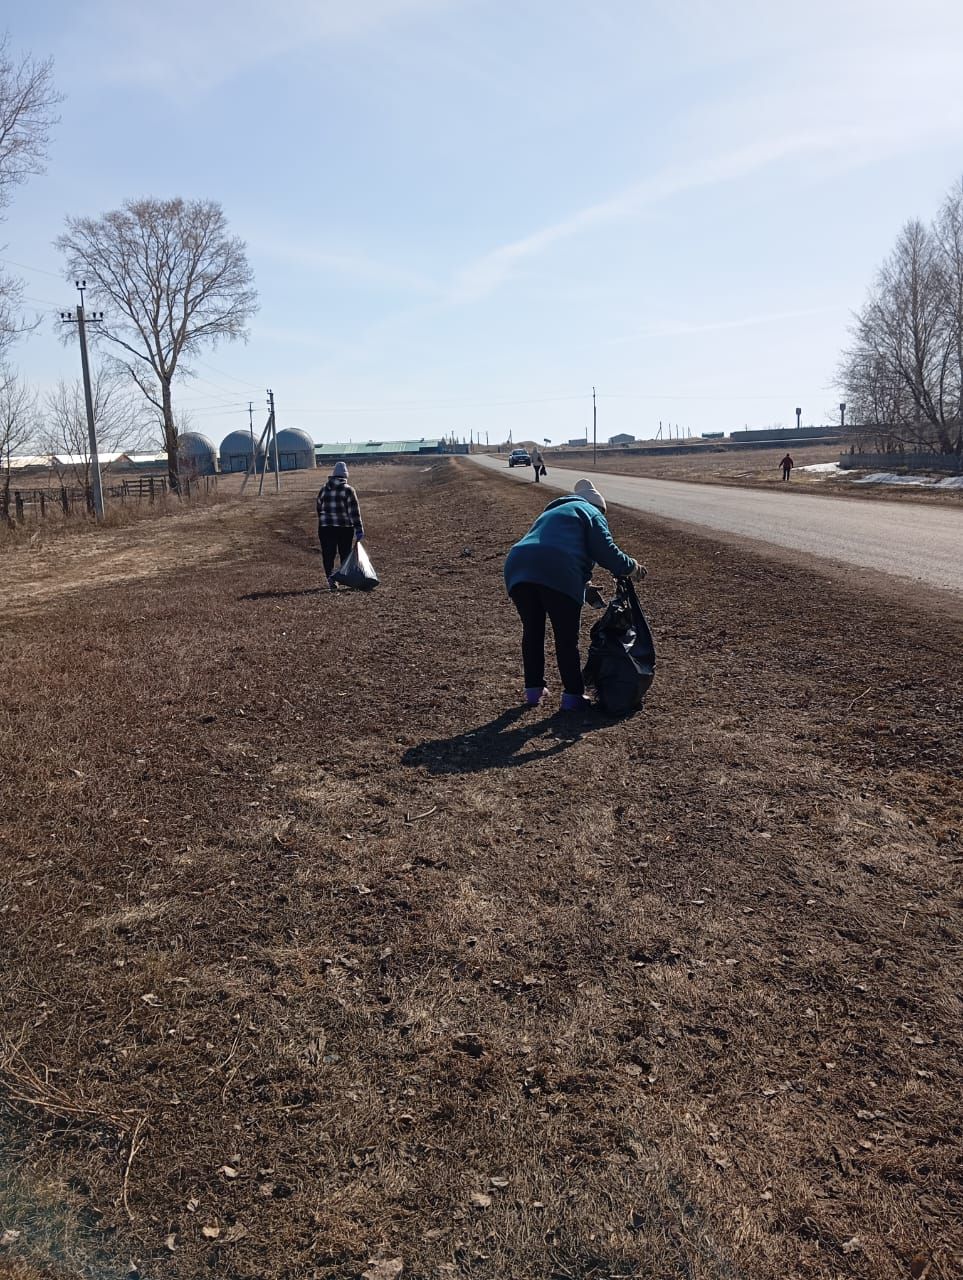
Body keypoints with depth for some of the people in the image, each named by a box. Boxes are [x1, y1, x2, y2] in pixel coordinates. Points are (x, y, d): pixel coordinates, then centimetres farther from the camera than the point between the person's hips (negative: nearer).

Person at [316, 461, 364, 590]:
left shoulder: (323, 489, 5)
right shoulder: (348, 490, -6)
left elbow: (319, 507, 15)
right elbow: (354, 511, -9)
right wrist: (359, 529, -7)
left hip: (325, 527, 2)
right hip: (345, 527, -2)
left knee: (328, 554, 4)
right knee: (345, 554, 10)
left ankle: (330, 577, -10)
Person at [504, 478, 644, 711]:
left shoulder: (551, 512, 40)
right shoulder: (590, 513, 19)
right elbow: (604, 551, 5)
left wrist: (582, 583, 48)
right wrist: (630, 567, 21)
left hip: (518, 569, 6)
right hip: (556, 573, -6)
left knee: (532, 631, 19)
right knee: (567, 637, 5)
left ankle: (533, 689, 26)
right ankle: (573, 695, 10)